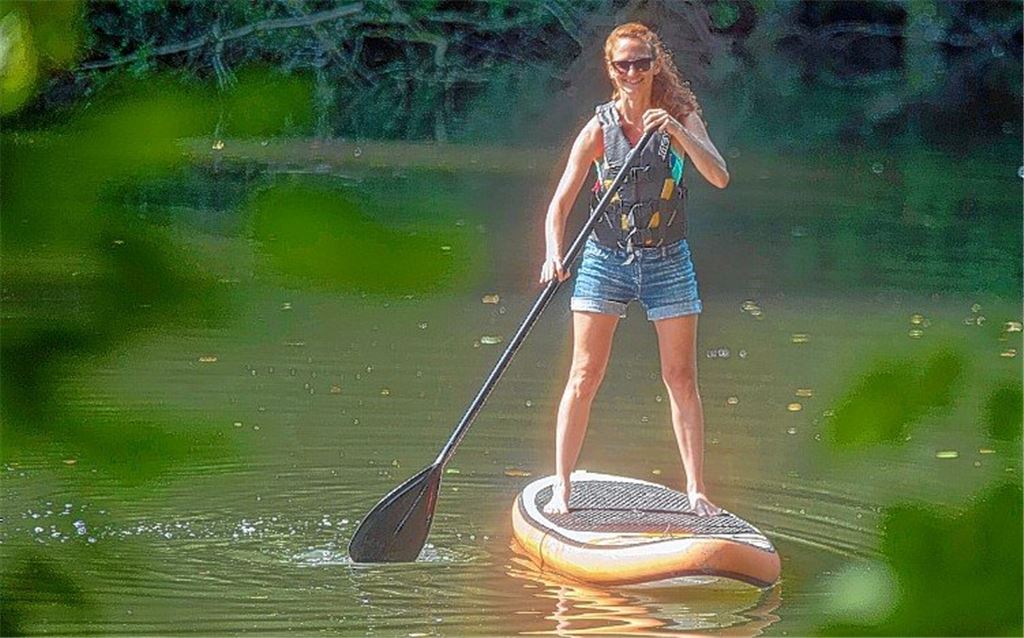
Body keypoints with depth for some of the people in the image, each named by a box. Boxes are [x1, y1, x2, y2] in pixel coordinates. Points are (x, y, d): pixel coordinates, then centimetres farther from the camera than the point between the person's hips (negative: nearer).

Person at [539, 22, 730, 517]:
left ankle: (696, 490, 10)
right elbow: (560, 202, -9)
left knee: (681, 378, 2)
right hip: (606, 258, -1)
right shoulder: (599, 128, -6)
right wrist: (553, 255, -26)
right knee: (584, 377, -3)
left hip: (668, 260, 1)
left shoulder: (682, 117, -2)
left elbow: (719, 177, -16)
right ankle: (561, 487, 3)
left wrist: (677, 132, -29)